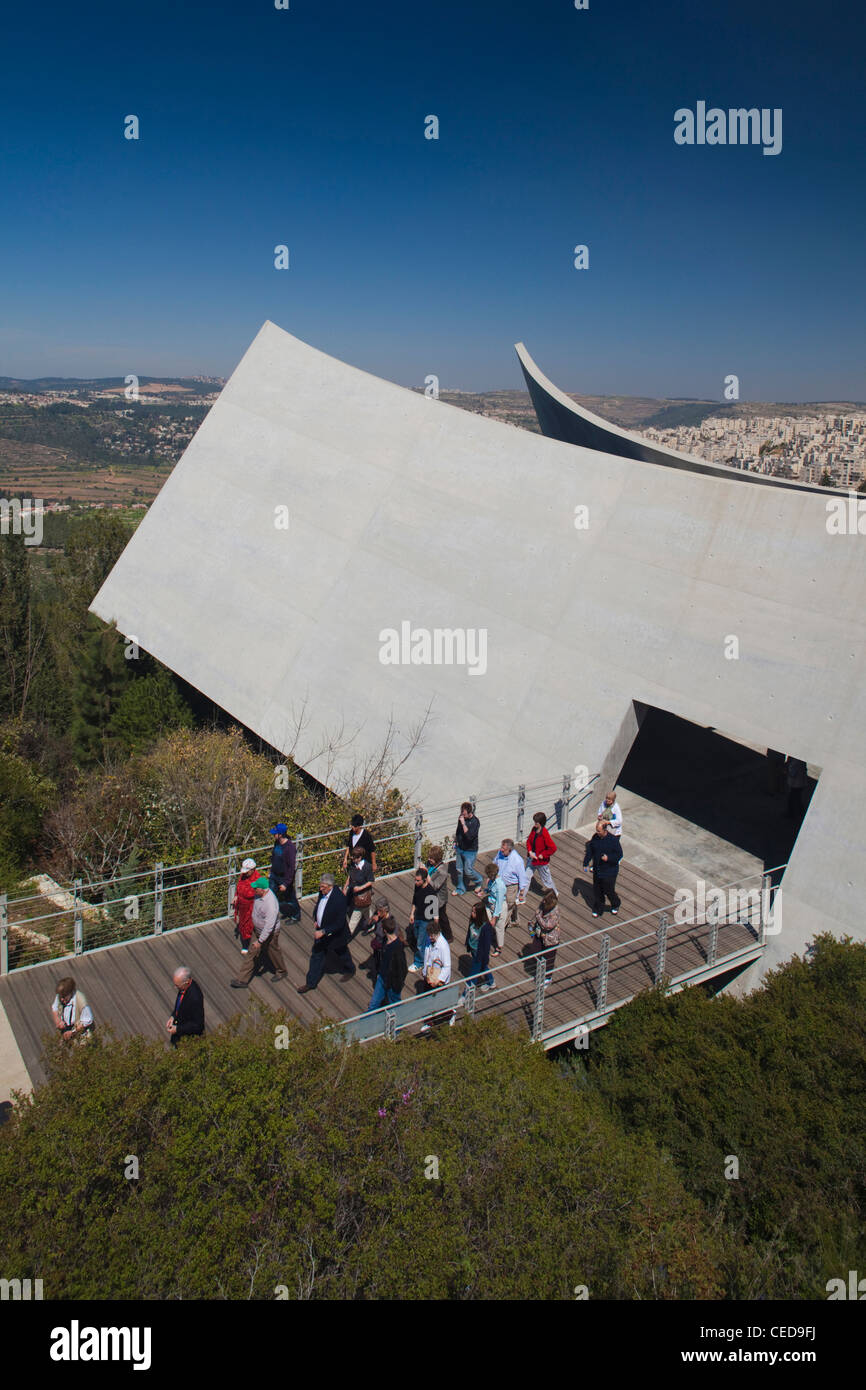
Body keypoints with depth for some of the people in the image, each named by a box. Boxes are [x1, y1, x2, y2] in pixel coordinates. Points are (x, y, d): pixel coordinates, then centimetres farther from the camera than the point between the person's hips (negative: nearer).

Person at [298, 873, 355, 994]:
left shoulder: (339, 899, -35)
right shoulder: (322, 892, -13)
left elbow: (339, 923, -30)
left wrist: (323, 932, -32)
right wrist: (316, 920, 1)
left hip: (335, 935, -6)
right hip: (321, 931, 6)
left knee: (342, 955, 21)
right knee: (316, 956, 16)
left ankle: (350, 970, 50)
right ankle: (310, 983, 31)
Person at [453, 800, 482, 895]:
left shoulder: (475, 822, -25)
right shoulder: (462, 817, -5)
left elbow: (469, 836, -36)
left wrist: (463, 823, -38)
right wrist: (455, 842, 18)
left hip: (470, 850, -6)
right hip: (460, 848, 6)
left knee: (468, 870, 2)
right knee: (459, 870, 16)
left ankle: (479, 880, 31)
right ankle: (460, 888, 33)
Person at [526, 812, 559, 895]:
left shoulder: (544, 834, -28)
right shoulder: (534, 829, -6)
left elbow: (553, 848, -28)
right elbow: (529, 841, 7)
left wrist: (542, 855, -21)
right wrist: (530, 851, -9)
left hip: (542, 861, -6)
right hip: (532, 859, 6)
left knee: (546, 878, 14)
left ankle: (554, 893, 40)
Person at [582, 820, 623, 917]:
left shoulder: (613, 840, -20)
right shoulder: (595, 837, -5)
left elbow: (619, 854, -13)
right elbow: (590, 851, 8)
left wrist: (608, 858, -28)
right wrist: (586, 863, 4)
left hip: (609, 872, -5)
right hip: (597, 870, 5)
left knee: (609, 891, 6)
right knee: (597, 890, 15)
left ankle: (615, 905, 36)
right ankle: (598, 907, 36)